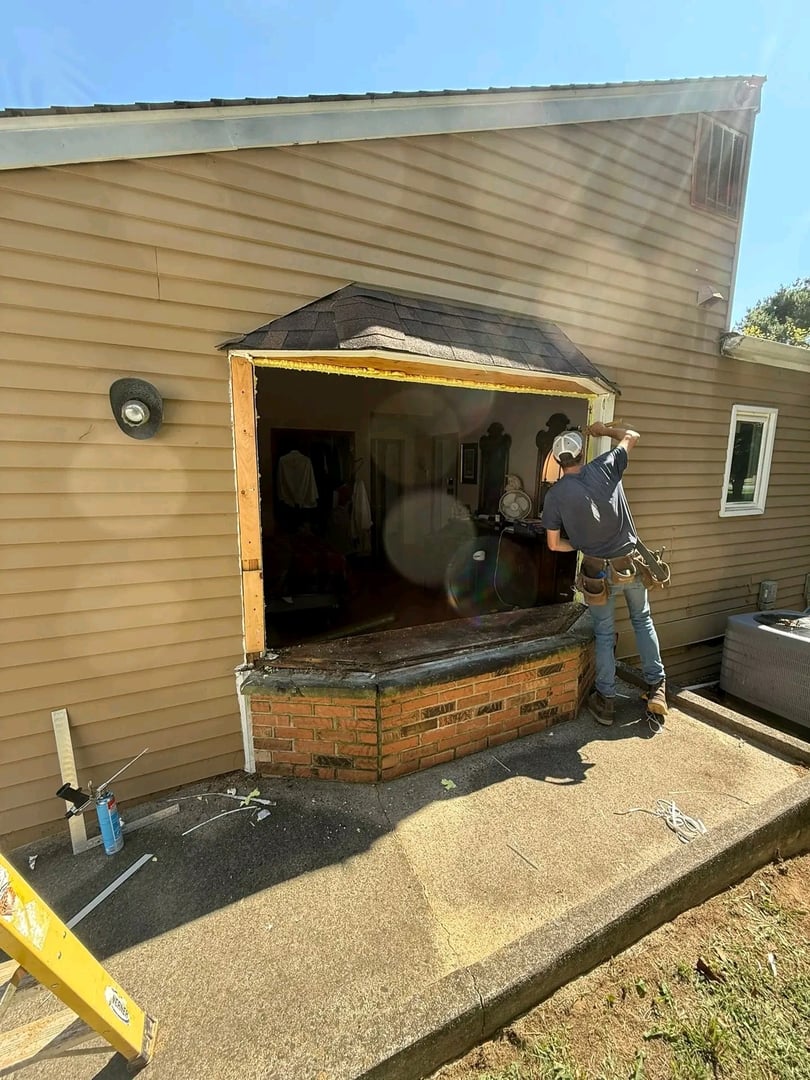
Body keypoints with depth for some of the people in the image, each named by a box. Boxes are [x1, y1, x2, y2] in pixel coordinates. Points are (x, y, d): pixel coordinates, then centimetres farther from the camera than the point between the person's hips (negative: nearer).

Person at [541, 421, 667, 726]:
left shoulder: (554, 495, -8)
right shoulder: (604, 468, -7)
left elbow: (554, 544, -5)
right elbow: (632, 436, 12)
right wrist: (603, 429, 26)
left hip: (598, 570, -1)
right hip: (630, 562, 2)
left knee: (604, 635, 13)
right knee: (643, 620, 24)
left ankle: (606, 701, 23)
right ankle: (656, 687, 28)